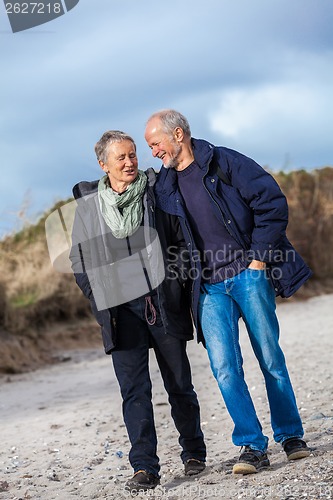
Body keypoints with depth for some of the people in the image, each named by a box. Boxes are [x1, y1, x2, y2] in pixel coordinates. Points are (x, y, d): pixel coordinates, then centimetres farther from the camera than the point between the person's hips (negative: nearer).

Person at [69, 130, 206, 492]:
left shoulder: (156, 192, 4)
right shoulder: (87, 204, 6)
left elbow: (183, 240, 8)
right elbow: (79, 260, 12)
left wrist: (179, 284, 1)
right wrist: (100, 302, 4)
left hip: (163, 305, 0)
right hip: (120, 311, 0)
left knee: (179, 384, 9)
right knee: (134, 390, -4)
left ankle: (193, 451, 26)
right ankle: (144, 468, -2)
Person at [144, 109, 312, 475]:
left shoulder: (224, 163, -3)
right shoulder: (163, 186, 9)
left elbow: (272, 203, -6)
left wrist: (260, 258, -8)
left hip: (249, 276, -3)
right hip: (210, 289, 3)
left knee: (271, 358, 4)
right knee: (224, 366, -10)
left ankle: (291, 435, 20)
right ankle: (252, 446, -2)